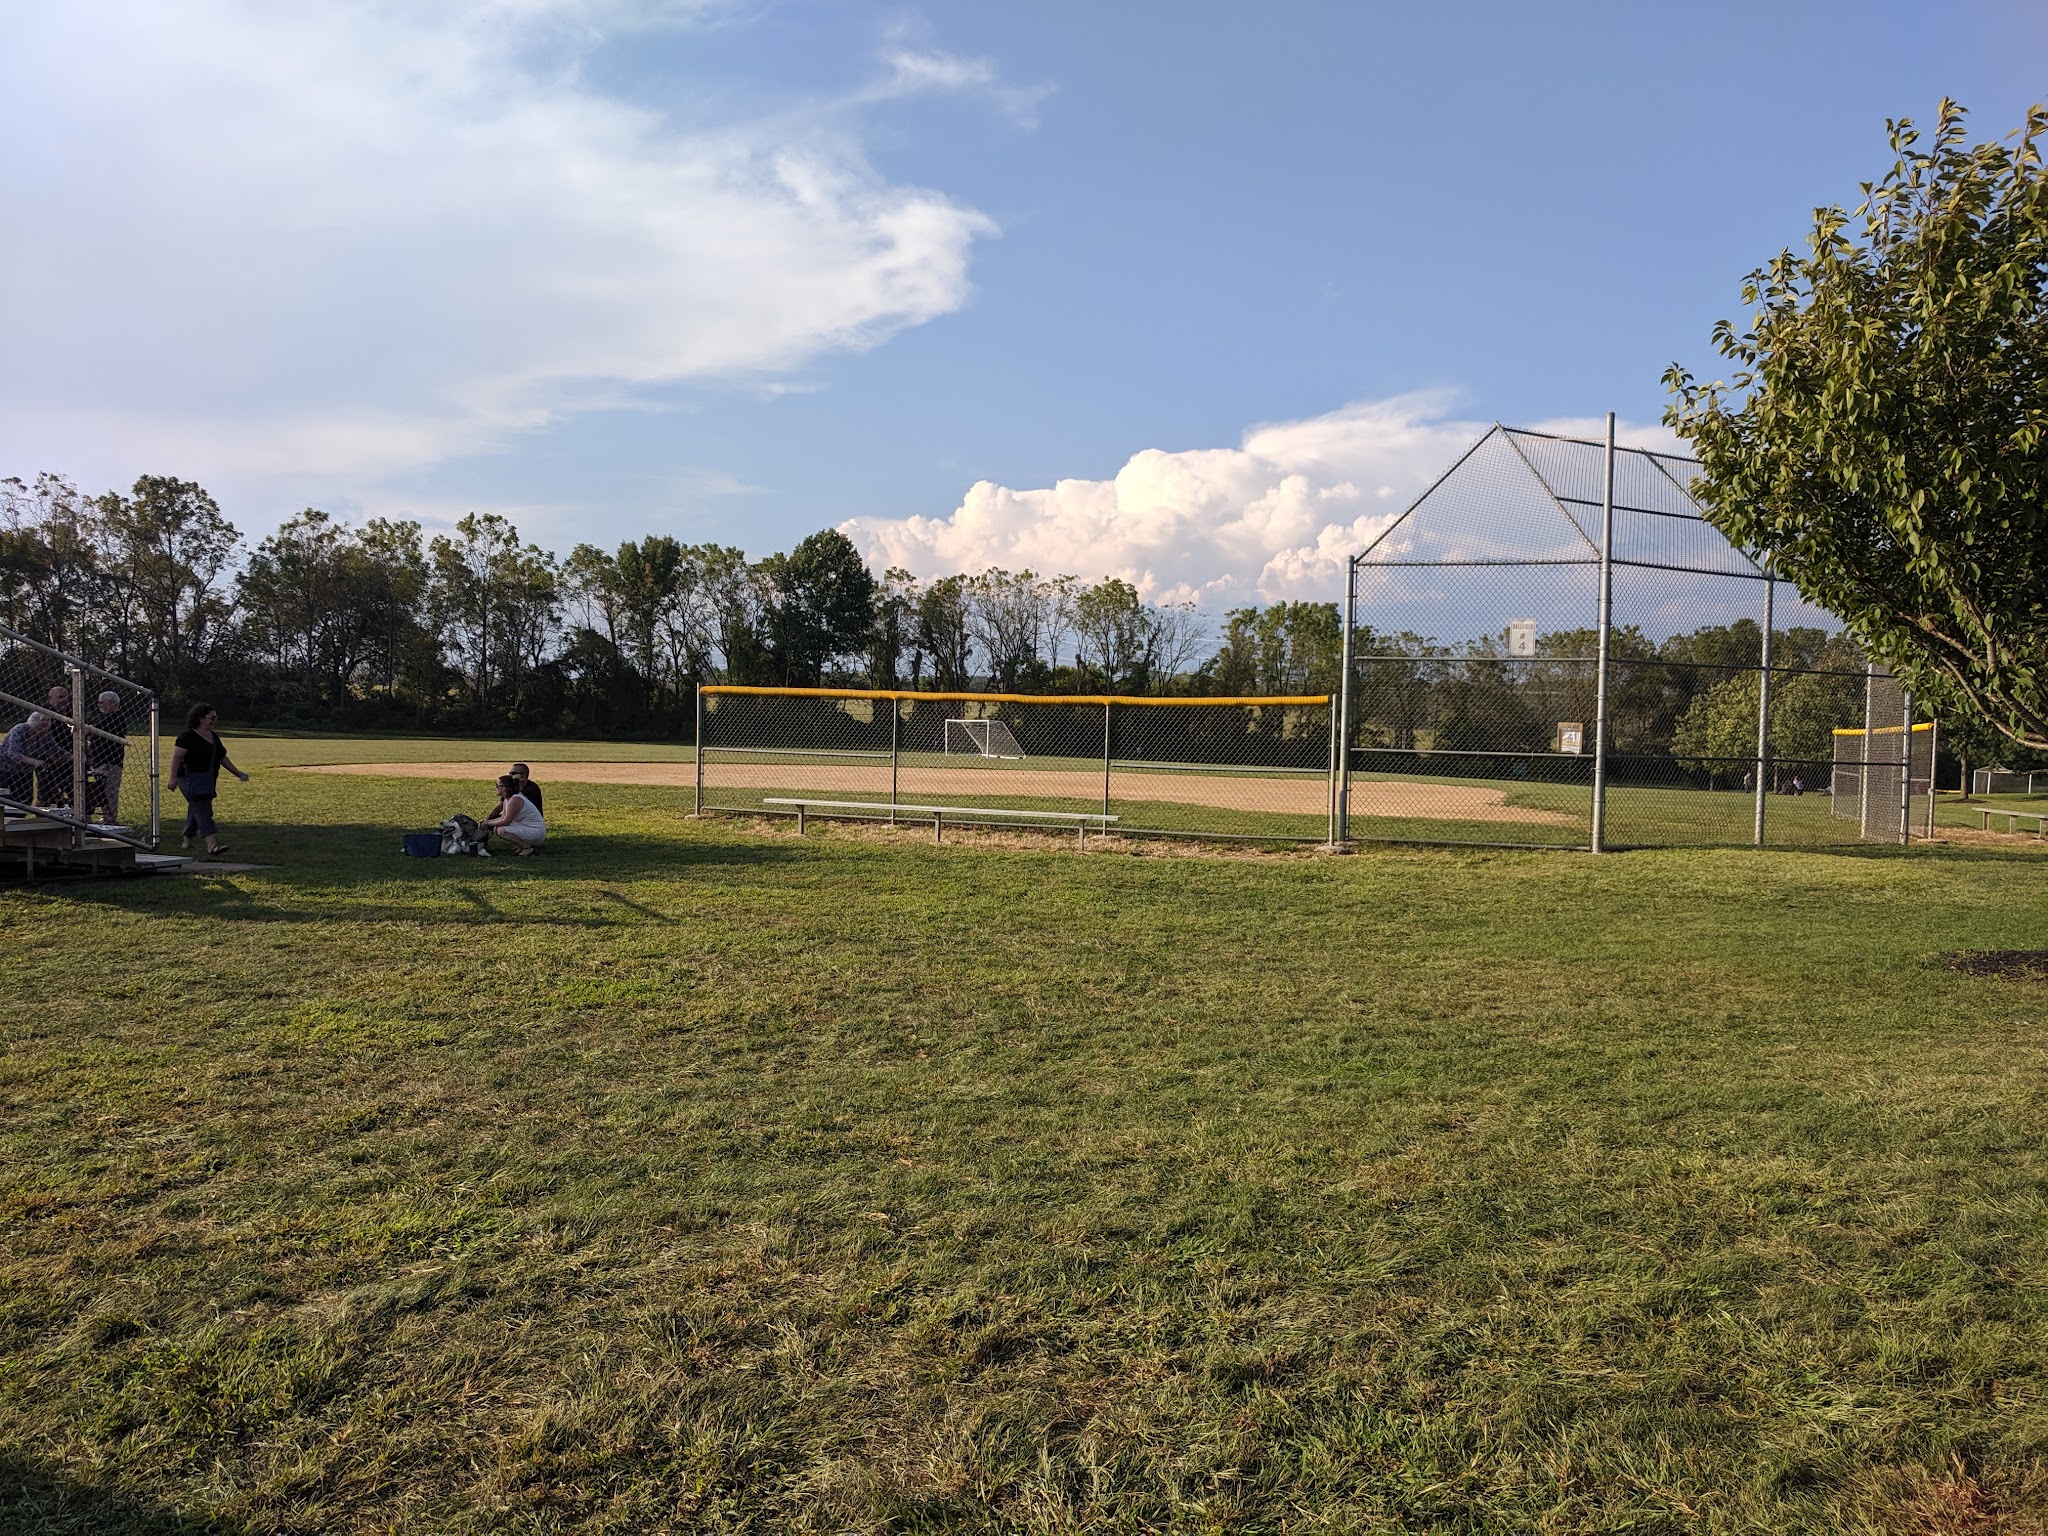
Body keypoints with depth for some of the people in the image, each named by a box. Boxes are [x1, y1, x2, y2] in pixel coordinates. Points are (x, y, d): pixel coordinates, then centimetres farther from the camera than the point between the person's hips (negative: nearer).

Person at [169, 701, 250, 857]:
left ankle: (187, 841, 26)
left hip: (208, 779, 8)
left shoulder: (214, 737, 14)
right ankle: (212, 843, -26)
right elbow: (176, 757, -14)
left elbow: (222, 758, 20)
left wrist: (238, 773, 16)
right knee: (202, 809, -16)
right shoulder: (188, 737, -11)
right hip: (191, 779, -8)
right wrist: (173, 778, -21)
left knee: (195, 809, 15)